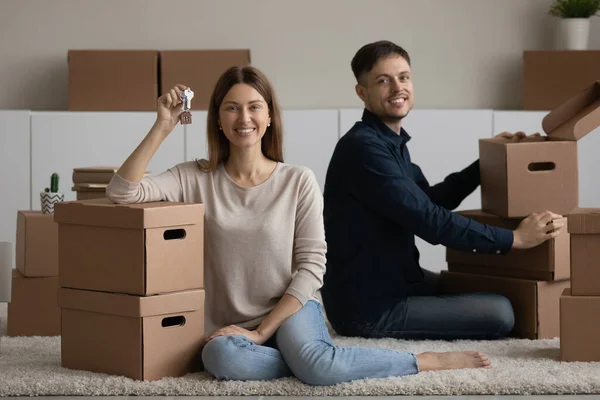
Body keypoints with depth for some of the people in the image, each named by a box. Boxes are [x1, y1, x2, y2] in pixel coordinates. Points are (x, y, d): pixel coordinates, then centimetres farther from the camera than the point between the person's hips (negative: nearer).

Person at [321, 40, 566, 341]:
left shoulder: (392, 143, 10)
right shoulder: (363, 148, -22)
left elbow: (432, 201, 22)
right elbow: (430, 222, -26)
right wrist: (514, 238, -22)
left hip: (393, 280, 10)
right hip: (369, 308, -10)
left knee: (488, 287, 27)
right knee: (500, 313, -16)